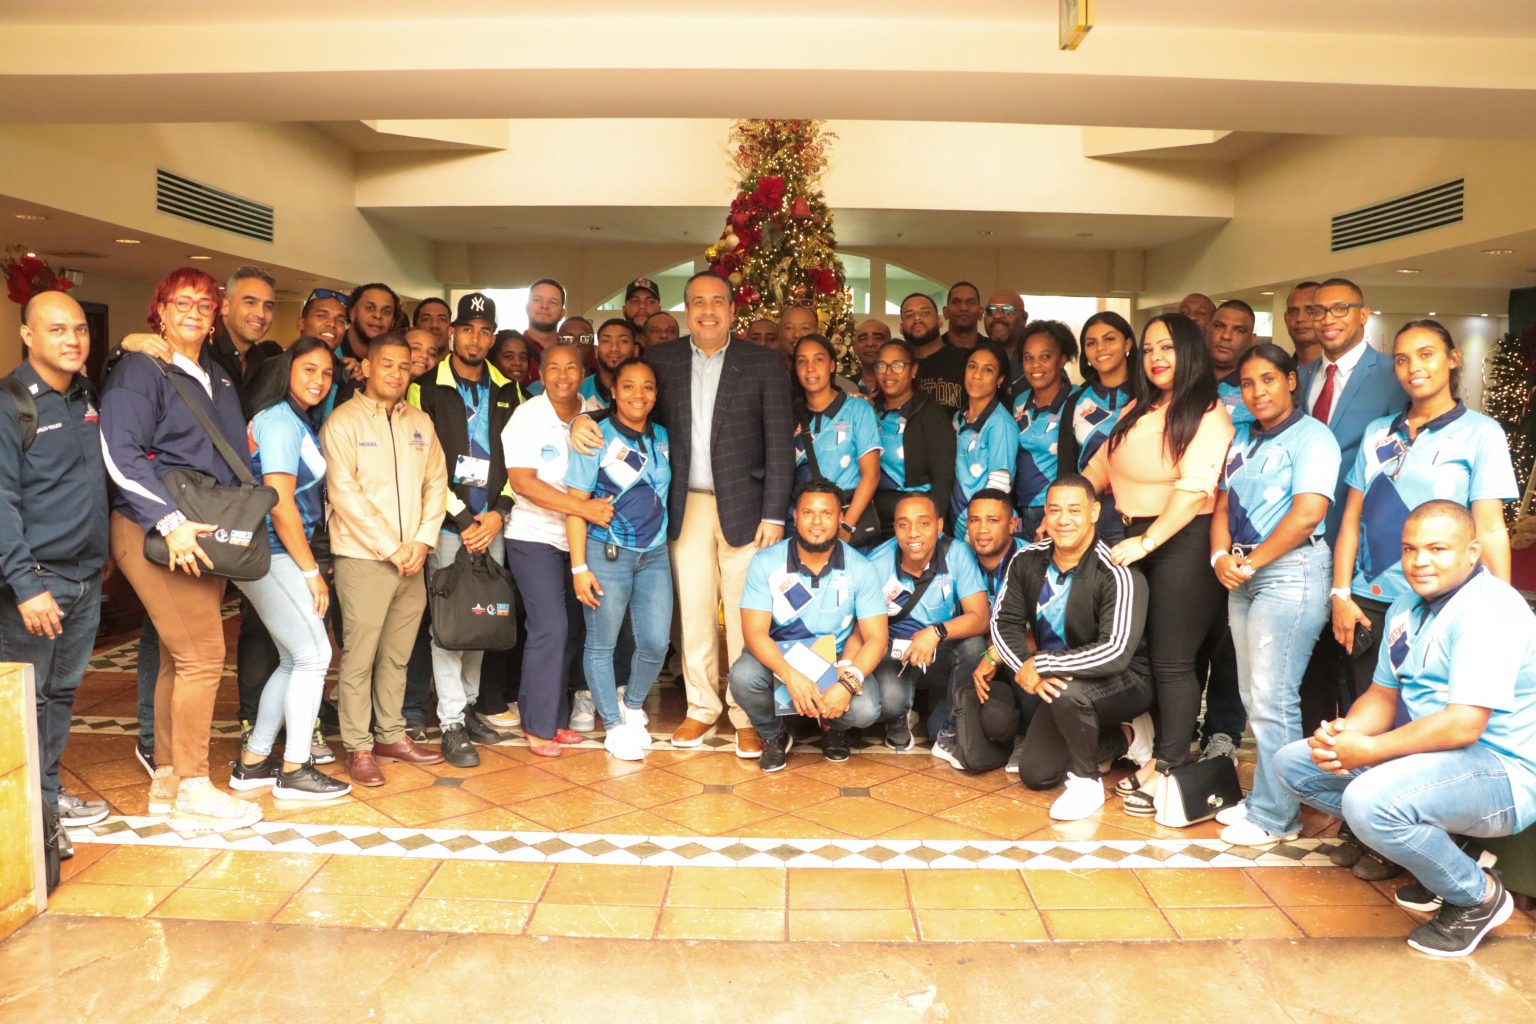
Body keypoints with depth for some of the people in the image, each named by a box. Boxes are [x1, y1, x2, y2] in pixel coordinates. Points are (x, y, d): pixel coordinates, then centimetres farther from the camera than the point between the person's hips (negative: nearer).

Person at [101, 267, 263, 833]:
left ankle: (166, 780, 22)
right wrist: (171, 521, -25)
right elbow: (121, 455, -17)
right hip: (156, 531, -7)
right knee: (202, 656, -10)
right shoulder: (140, 369, -5)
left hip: (206, 535, 8)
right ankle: (192, 790, 1)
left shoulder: (217, 376, 18)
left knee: (180, 658, 12)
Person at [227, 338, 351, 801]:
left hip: (277, 555, 10)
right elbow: (280, 505, -19)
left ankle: (253, 763, 23)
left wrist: (307, 565, 10)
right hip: (271, 555, -10)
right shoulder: (281, 421, -13)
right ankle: (295, 771, 5)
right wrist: (311, 570, -13)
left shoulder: (295, 421, 16)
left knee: (295, 660, 14)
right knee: (314, 654, -4)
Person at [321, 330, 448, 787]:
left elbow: (436, 483, 11)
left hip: (412, 560, 5)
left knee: (397, 655, 12)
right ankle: (359, 747, 8)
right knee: (359, 656, -1)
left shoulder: (420, 422, 13)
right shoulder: (343, 421, -3)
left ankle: (391, 735, 23)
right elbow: (344, 494, -10)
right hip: (363, 558, -5)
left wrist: (423, 541, -2)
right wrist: (391, 548, -11)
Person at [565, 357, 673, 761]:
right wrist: (579, 567, -12)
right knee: (601, 644, 5)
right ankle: (614, 725, 22)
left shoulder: (663, 438, 8)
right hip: (607, 555, -4)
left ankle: (633, 707, 30)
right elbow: (576, 504, -8)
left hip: (654, 554, 4)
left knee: (655, 644, 2)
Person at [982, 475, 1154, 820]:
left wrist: (1042, 665, -33)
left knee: (1067, 692, -39)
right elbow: (1005, 621, -6)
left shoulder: (1117, 574, -25)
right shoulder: (1028, 560, -7)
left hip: (1122, 681, -6)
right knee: (1035, 773, 6)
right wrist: (1026, 669, -24)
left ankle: (1086, 781, -11)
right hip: (1050, 678, 7)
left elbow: (1116, 653, -34)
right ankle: (1126, 737, 21)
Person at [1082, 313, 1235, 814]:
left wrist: (1148, 542, -23)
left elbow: (1196, 488, -18)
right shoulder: (1136, 410, 16)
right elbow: (1101, 465, 17)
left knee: (1172, 661, -3)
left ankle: (1170, 767, 7)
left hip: (1184, 541, -7)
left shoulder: (1208, 414, -7)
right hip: (1133, 538, 7)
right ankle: (1151, 751, 19)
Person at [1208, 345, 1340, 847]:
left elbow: (1306, 514, -17)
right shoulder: (1242, 439, 16)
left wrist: (1250, 562, -11)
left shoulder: (1311, 437, -7)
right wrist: (1221, 556, -4)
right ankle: (1263, 798, 22)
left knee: (1273, 697, -6)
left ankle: (1275, 815, 5)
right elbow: (1223, 505, 15)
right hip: (1242, 576, 8)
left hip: (1290, 573, -8)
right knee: (1253, 695, 11)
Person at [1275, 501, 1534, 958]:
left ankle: (1477, 896, -5)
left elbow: (1463, 724, -28)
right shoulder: (1407, 608, 9)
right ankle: (1436, 850, 10)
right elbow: (1383, 695, 12)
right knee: (1292, 763, 6)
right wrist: (1342, 734, -10)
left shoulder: (1488, 609, -20)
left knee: (1368, 801, -35)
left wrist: (1368, 751, -21)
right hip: (1430, 754, 9)